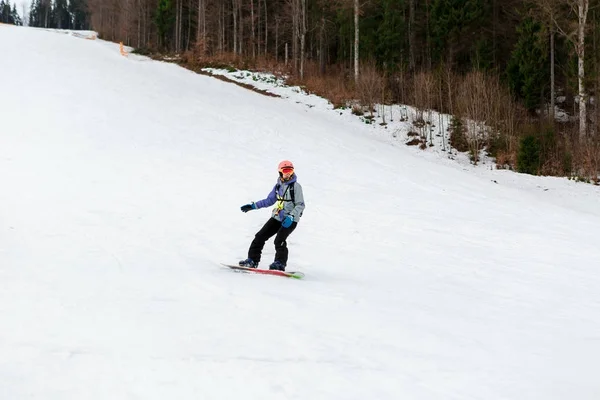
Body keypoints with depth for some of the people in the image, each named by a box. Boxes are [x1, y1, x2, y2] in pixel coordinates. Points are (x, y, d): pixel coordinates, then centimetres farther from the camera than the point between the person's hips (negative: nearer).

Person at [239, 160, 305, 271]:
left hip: (290, 220, -6)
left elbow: (300, 205, -11)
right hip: (277, 217, 6)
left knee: (279, 240, -24)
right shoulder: (278, 186, 11)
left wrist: (291, 217, -25)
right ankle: (253, 260, 8)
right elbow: (269, 200, 22)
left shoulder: (296, 186, -7)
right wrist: (253, 206, 16)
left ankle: (280, 263, -19)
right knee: (260, 236, 1)